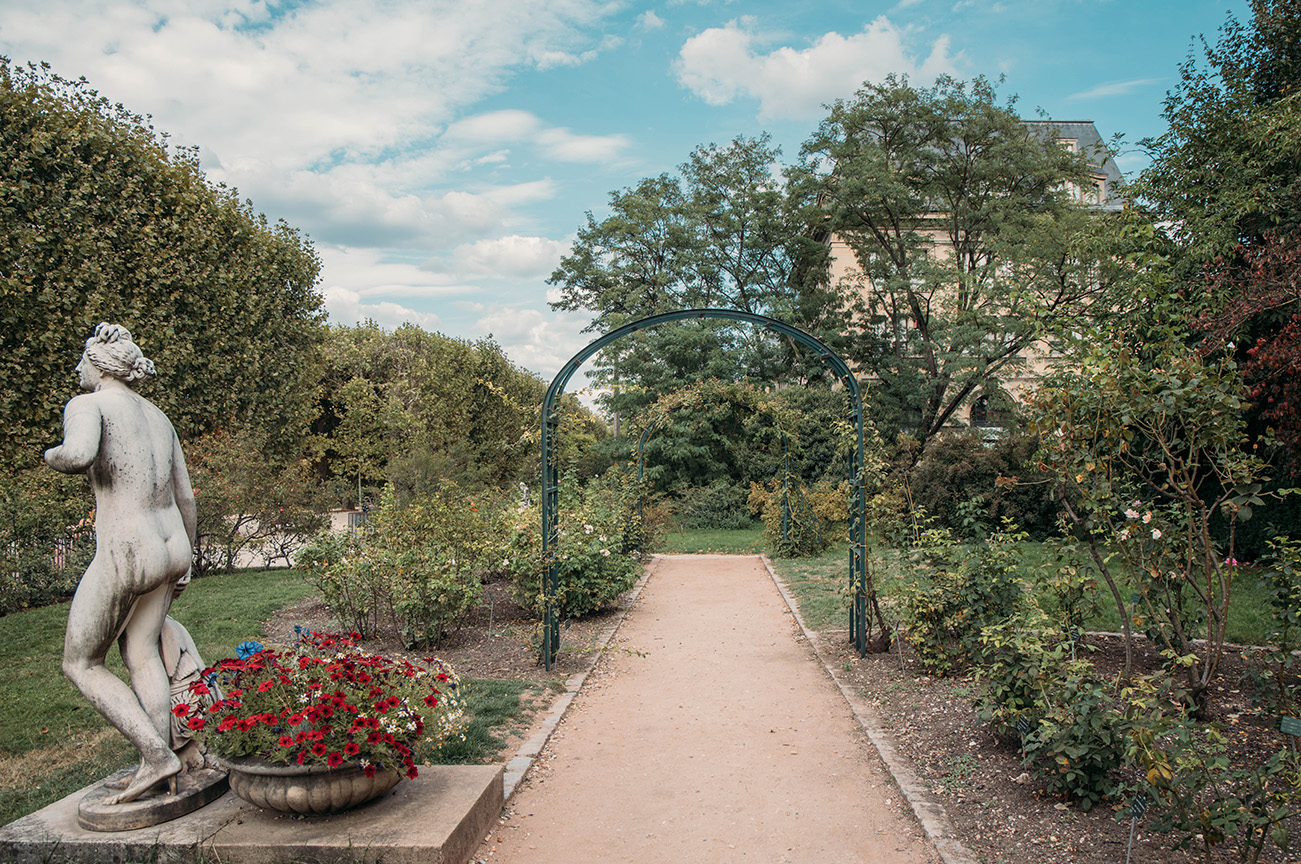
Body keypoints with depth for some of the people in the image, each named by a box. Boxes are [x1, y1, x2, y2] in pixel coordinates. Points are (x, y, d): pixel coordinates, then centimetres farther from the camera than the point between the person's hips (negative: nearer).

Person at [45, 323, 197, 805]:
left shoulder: (87, 405, -8)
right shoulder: (157, 416, 14)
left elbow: (80, 456, -31)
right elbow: (185, 496, 16)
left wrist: (53, 456, -7)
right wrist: (186, 556, 28)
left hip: (125, 553, -7)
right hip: (169, 545, 7)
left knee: (81, 664, 9)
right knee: (141, 653, 15)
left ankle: (156, 755, 0)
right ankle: (158, 767, 13)